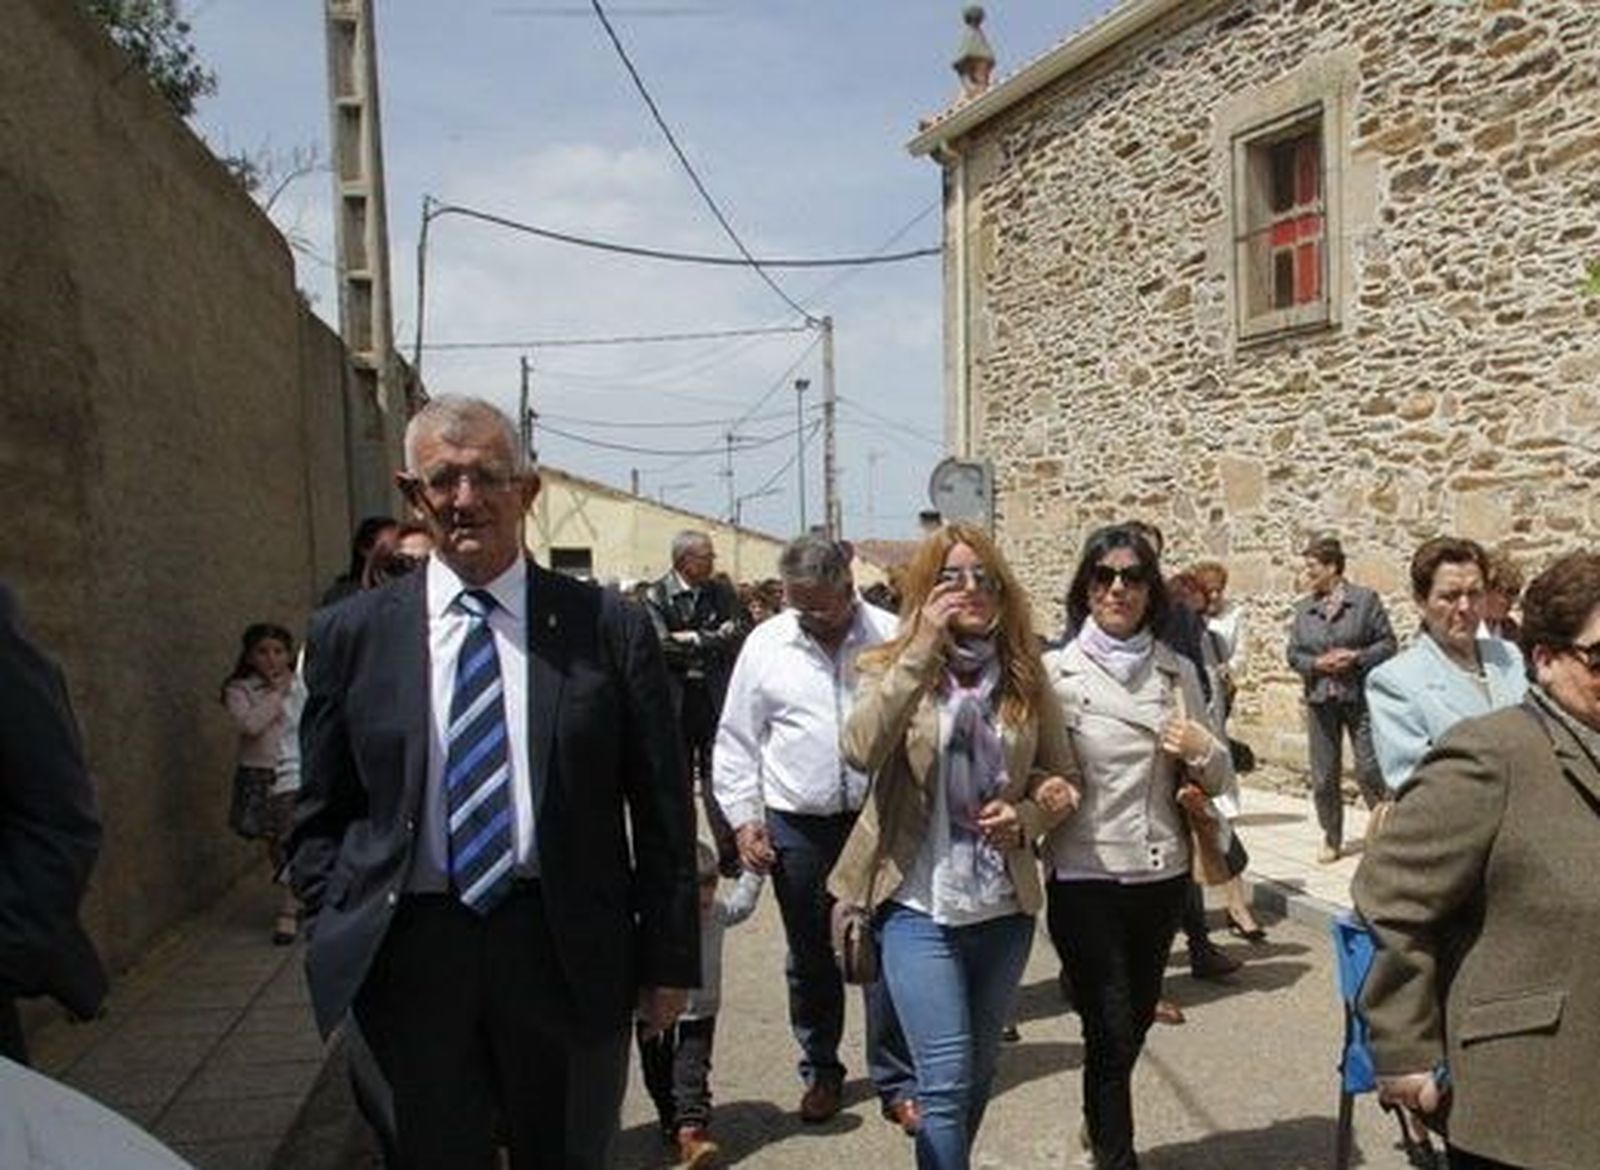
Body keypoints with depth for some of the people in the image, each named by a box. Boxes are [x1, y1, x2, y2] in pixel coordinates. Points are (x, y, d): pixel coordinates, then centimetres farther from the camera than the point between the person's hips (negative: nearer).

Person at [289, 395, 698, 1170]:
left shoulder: (609, 628, -3)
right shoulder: (350, 635, 1)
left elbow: (660, 809, 0)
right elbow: (321, 816, 7)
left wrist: (668, 959, 0)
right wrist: (333, 948, 0)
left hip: (567, 950, 0)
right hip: (409, 953, 1)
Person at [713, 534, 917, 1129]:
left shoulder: (892, 638, -4)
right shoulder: (766, 644, -1)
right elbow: (736, 741, 4)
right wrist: (744, 820, -1)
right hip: (797, 827, 2)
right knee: (810, 958, 15)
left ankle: (897, 1083, 20)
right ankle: (821, 1071, 34)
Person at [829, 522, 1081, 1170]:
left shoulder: (1026, 679, 3)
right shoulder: (893, 668, -5)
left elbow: (1063, 777, 11)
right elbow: (861, 751, -24)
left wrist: (1026, 817, -10)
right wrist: (922, 649, -27)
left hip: (1005, 908, 4)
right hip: (919, 907, -3)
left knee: (978, 1072, 19)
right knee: (946, 1081, -4)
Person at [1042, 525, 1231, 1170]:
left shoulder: (1179, 671, 3)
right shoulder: (1056, 671, -6)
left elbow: (1217, 778, 9)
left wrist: (1202, 749, -12)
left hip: (1162, 874, 4)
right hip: (1084, 875, -4)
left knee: (1136, 1021, 20)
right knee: (1110, 1031, -1)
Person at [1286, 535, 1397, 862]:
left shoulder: (1365, 599, -1)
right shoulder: (1303, 608, 9)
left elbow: (1387, 642, -2)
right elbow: (1293, 654, 9)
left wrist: (1357, 657, -16)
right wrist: (1317, 663, -10)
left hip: (1360, 697, -3)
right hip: (1320, 700, 4)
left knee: (1369, 770, -4)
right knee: (1324, 775, 8)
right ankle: (1331, 838, 21)